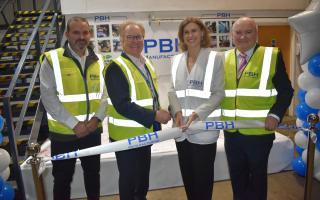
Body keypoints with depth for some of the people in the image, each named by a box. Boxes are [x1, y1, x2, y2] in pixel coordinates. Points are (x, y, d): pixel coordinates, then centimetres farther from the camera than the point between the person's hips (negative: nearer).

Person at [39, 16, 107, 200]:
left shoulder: (98, 61, 4)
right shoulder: (52, 60, -8)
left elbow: (105, 94, 2)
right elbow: (48, 97, -14)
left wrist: (97, 118, -13)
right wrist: (74, 123, -18)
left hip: (93, 130, 4)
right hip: (63, 132, -3)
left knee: (93, 172, 20)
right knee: (63, 177, 14)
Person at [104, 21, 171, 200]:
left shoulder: (147, 63, 8)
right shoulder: (116, 68, -19)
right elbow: (122, 105, -27)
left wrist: (159, 113, 3)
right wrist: (155, 116, -26)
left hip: (144, 132, 8)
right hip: (127, 135, -8)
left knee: (143, 176, 25)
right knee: (129, 178, 11)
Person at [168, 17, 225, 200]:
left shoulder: (216, 58, -3)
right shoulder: (177, 60, 10)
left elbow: (219, 93, -8)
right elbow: (173, 90, 9)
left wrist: (197, 113, -19)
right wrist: (177, 111, -9)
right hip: (182, 127, 4)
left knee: (203, 176, 9)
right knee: (187, 174, 17)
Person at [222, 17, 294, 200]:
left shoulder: (272, 56, -5)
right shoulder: (224, 59, 6)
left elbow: (286, 91, -4)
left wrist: (275, 115, -17)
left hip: (259, 131, -3)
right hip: (231, 131, 3)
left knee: (258, 174, 17)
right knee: (237, 176, 19)